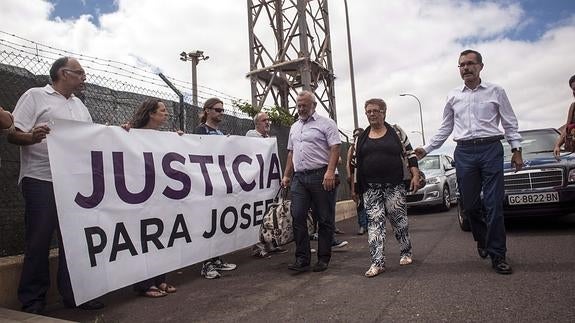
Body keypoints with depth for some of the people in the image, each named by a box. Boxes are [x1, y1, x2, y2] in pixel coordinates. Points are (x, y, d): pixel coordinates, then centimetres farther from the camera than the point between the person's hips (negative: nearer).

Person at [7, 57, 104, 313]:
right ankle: (32, 300, 14)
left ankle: (73, 294, 18)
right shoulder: (35, 96, 1)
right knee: (39, 241, 1)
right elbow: (13, 134, -6)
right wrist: (32, 137, -27)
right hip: (41, 180, -6)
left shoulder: (79, 105, 19)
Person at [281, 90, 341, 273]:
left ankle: (323, 258, 12)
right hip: (299, 177, 6)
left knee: (325, 219, 2)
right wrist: (286, 175, 18)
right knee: (298, 217, -1)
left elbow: (335, 148, -8)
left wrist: (330, 172, -20)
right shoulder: (294, 127, 21)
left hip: (321, 176, -5)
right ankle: (302, 259, 5)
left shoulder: (326, 124, 1)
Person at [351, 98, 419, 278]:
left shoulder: (396, 131, 5)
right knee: (374, 222, -5)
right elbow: (357, 163, 15)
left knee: (399, 219, 5)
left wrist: (415, 175, -6)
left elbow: (410, 154, 4)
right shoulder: (362, 137, 12)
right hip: (371, 188, 2)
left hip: (395, 186, -2)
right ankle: (378, 262, -6)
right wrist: (354, 186, 13)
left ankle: (406, 252, 26)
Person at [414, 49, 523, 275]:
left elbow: (510, 123, 9)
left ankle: (497, 255, 5)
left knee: (494, 204, -5)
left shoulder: (495, 91, 7)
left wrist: (516, 150, 1)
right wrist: (427, 149, 12)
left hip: (491, 149, -2)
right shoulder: (453, 96, 12)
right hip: (464, 152, 2)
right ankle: (482, 240, 31)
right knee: (470, 204, 4)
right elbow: (445, 128, 17)